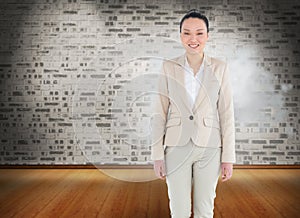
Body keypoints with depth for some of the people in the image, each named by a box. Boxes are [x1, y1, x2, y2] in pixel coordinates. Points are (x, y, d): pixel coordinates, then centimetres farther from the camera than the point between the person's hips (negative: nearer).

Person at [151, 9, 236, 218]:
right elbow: (159, 114, 1)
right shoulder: (169, 67, 0)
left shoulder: (220, 68, 0)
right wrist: (158, 154, -2)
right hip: (177, 147, 0)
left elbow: (227, 114, 0)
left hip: (209, 148, 0)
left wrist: (228, 157, -2)